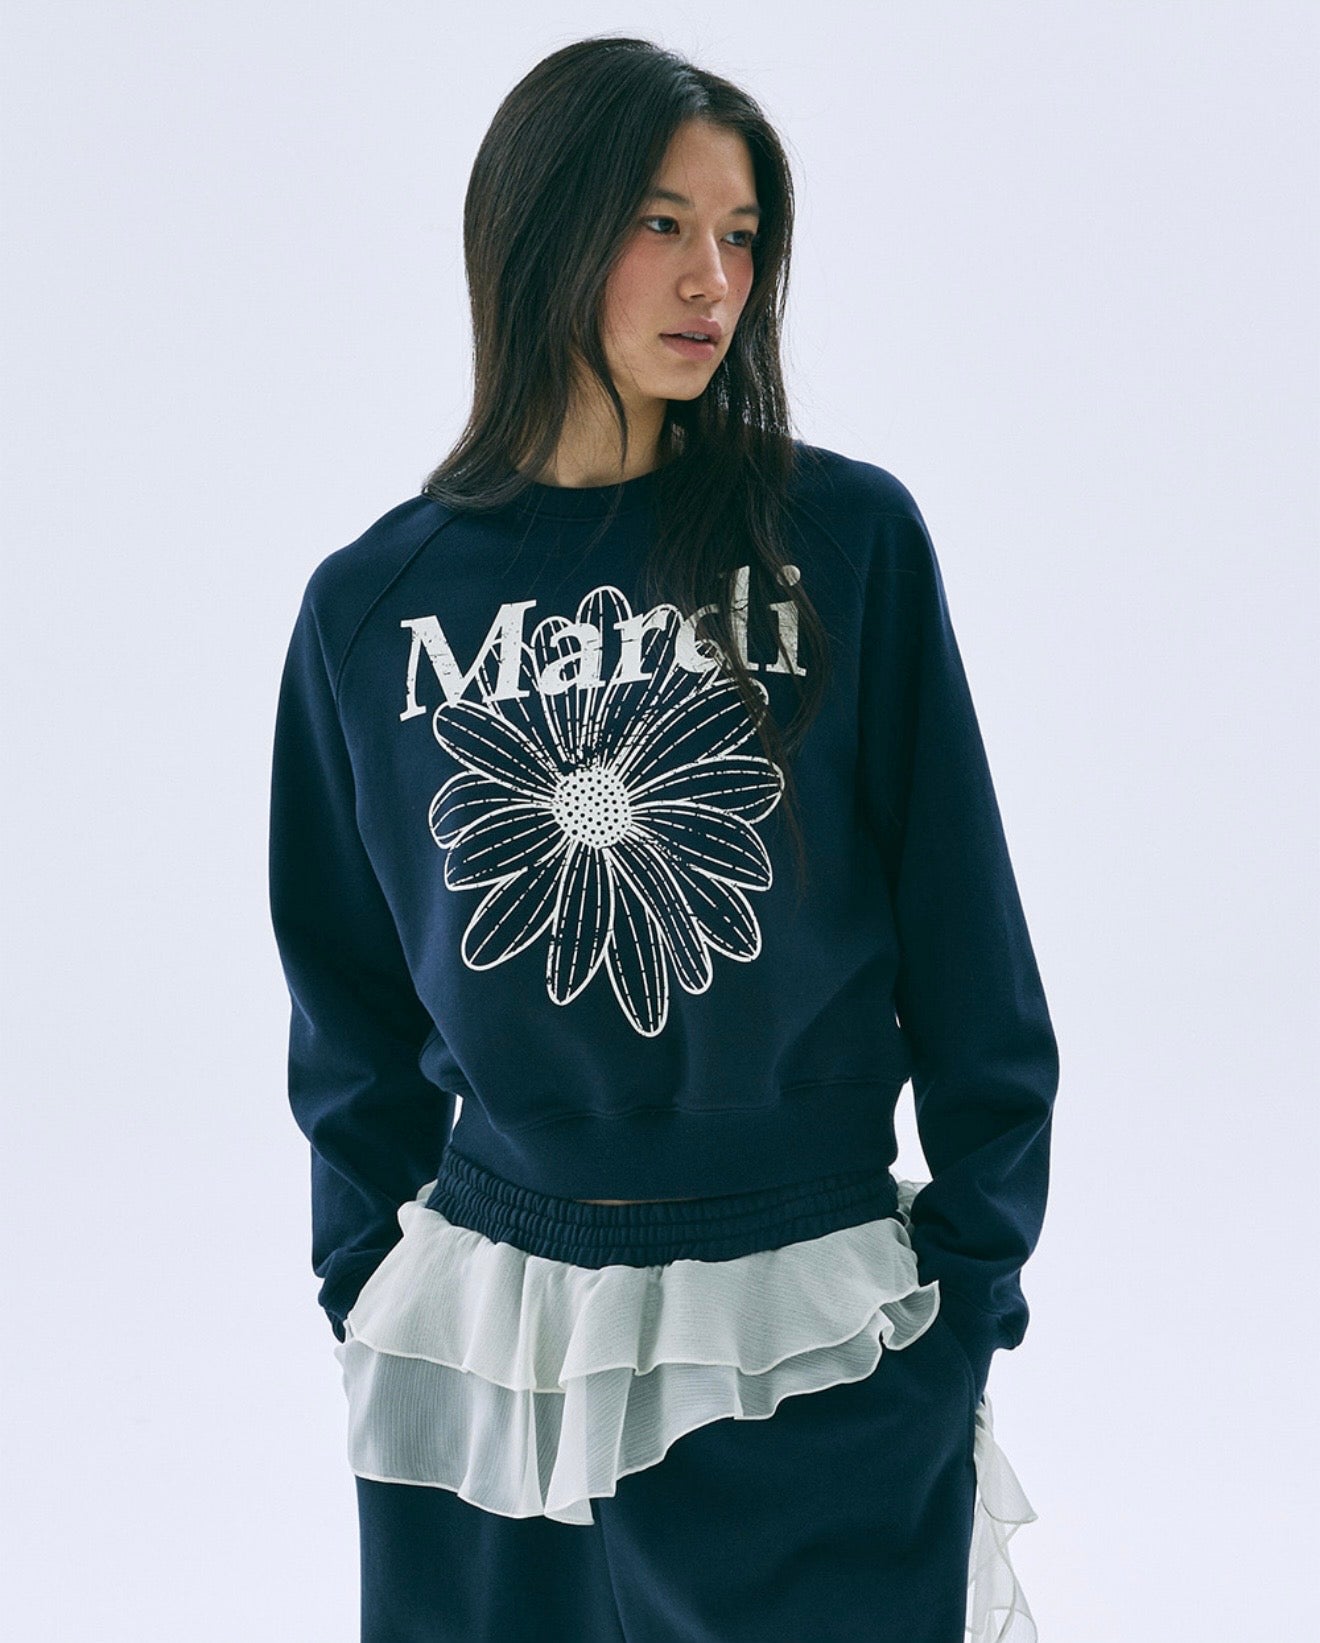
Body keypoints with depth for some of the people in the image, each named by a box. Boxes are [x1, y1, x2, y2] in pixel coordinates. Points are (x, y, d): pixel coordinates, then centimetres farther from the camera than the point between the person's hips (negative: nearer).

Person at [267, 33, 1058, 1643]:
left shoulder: (850, 540, -4)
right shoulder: (373, 604, 1)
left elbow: (963, 936, -1)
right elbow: (349, 997, 10)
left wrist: (973, 1274, -1)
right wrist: (366, 1279, 7)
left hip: (817, 1345, -1)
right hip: (486, 1331, 2)